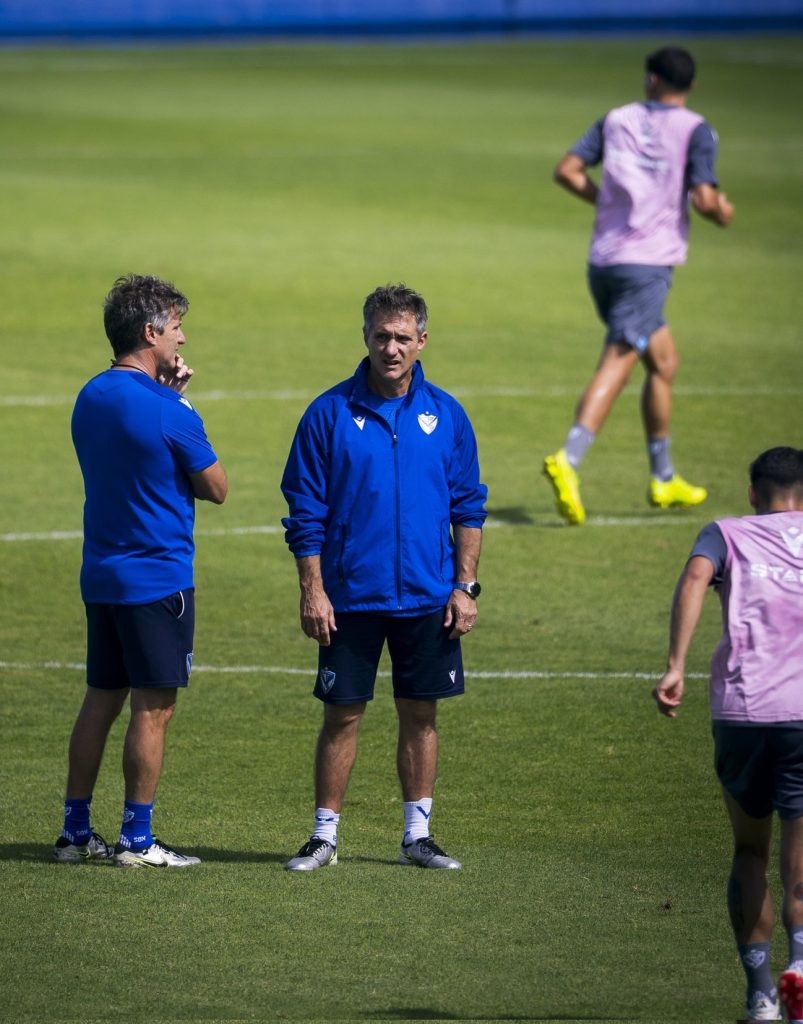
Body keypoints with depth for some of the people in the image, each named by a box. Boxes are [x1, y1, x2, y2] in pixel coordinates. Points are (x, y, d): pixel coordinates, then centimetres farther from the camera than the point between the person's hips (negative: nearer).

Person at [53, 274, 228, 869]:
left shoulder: (92, 398, 8)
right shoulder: (168, 413, -17)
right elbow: (216, 488, -5)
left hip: (101, 575, 8)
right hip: (159, 578, -8)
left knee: (101, 700, 13)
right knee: (153, 707, -1)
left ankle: (76, 832, 16)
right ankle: (137, 840, 1)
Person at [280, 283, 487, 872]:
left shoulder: (446, 415, 3)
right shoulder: (331, 414, -3)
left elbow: (468, 508, 8)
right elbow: (305, 511, -1)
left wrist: (464, 587, 1)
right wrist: (312, 590, -7)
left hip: (428, 598, 2)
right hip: (351, 597, -2)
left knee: (421, 713, 7)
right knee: (343, 714, 1)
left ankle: (418, 835, 17)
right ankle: (325, 836, 9)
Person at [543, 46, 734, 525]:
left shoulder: (618, 120, 11)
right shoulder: (695, 131, -2)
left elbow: (568, 170, 3)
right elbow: (703, 198, -13)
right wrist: (724, 212, 10)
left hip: (603, 261, 6)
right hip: (648, 264, -6)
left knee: (664, 361, 19)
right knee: (617, 364, -11)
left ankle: (664, 478, 24)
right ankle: (568, 460, -30)